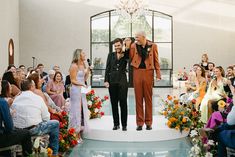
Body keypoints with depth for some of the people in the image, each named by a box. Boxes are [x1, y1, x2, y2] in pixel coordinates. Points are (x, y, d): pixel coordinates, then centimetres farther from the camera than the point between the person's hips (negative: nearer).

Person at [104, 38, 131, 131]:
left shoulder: (126, 55, 7)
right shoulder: (111, 55, 10)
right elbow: (107, 69, 6)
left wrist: (127, 47, -13)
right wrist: (106, 80, -2)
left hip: (122, 81, -2)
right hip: (112, 81, 2)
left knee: (123, 103, 0)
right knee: (114, 103, 6)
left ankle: (124, 125, 7)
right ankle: (116, 124, 15)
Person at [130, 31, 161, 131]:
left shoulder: (153, 46, 4)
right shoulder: (134, 46, 8)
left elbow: (156, 61, 4)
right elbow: (130, 58, -1)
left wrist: (158, 74, -2)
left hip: (148, 73, -1)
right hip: (137, 72, 1)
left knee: (148, 98, 5)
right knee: (138, 98, 4)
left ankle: (148, 122, 14)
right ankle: (140, 123, 11)